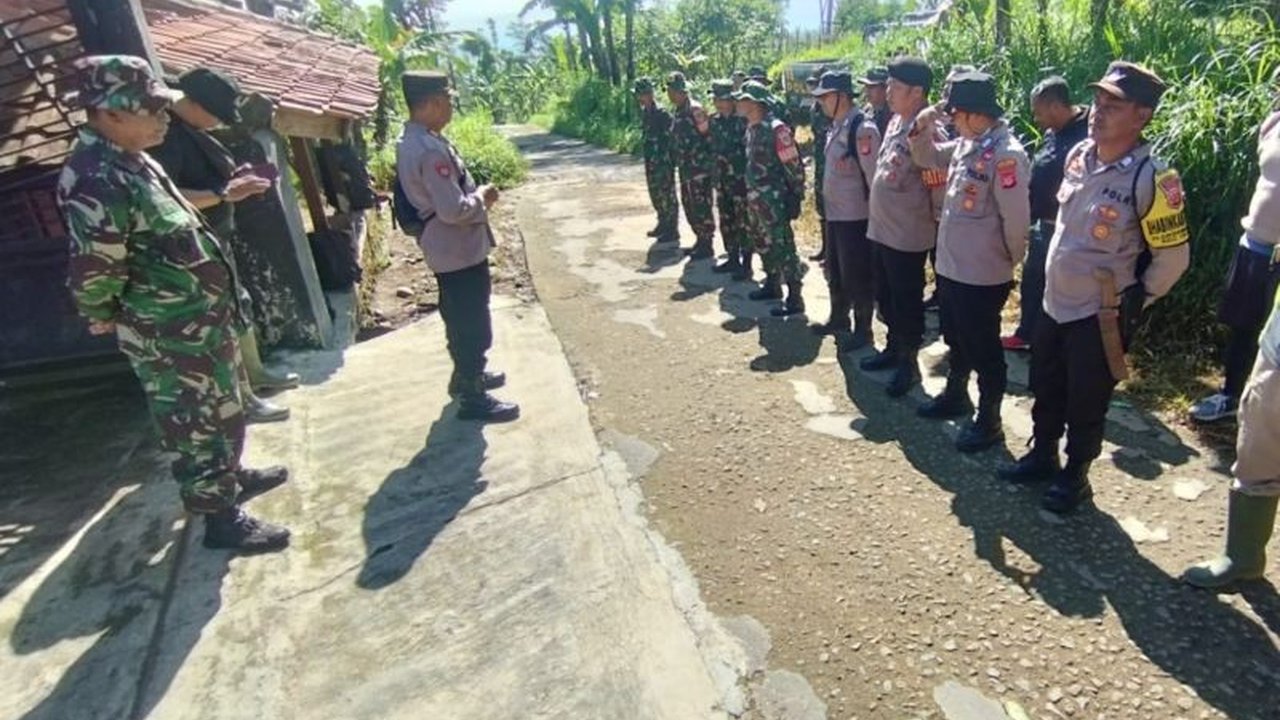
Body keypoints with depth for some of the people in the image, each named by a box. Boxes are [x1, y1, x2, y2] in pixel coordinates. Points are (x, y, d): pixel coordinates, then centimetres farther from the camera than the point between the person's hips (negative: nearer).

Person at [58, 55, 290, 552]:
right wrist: (107, 318, -6)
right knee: (202, 424, 4)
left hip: (198, 320, 9)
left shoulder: (131, 160, 8)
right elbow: (92, 275, -22)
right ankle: (221, 518, 19)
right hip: (170, 337, -9)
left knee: (219, 412, 24)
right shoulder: (97, 181, -25)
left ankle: (231, 477, 43)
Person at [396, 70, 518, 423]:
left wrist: (474, 192, 9)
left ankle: (466, 375, 40)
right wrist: (482, 198, -12)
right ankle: (472, 397, 13)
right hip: (460, 248, -10)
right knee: (473, 322, 1)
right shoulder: (431, 149, -26)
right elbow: (454, 209, -28)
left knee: (461, 317, 23)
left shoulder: (411, 140, 7)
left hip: (448, 247, 10)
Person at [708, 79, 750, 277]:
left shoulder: (743, 120, -11)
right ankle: (733, 259, 24)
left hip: (741, 178, -7)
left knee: (743, 223, -3)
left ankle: (746, 264, 3)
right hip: (722, 178, 7)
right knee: (726, 222, 12)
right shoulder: (715, 121, 10)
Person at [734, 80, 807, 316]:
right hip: (756, 199, 9)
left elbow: (794, 166, -15)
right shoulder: (751, 128, 10)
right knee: (763, 245, 19)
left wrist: (796, 198, -15)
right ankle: (772, 285, 35)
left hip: (774, 201, -9)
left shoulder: (776, 129, -16)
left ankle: (795, 299, 0)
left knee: (783, 248, -6)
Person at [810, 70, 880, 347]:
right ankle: (838, 318, 37)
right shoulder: (837, 125, 10)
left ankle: (863, 330, 16)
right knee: (834, 271, 20)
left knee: (857, 275, 2)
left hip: (855, 216, -9)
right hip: (834, 212, 9)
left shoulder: (863, 128, -19)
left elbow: (874, 174, -20)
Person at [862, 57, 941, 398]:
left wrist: (933, 222, -9)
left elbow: (939, 183, -18)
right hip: (881, 228, 9)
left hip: (907, 234, -9)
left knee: (907, 302, 4)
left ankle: (909, 362, 18)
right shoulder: (895, 121, 9)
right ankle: (893, 348, 37)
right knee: (885, 296, 20)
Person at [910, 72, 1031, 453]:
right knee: (956, 340, 24)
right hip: (950, 265, 9)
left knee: (984, 350, 5)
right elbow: (929, 157, 22)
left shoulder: (1006, 153, -21)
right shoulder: (966, 144, 5)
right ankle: (955, 396, 43)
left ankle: (989, 421, 21)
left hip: (982, 274, -9)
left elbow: (1016, 217, -20)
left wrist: (1009, 259, -6)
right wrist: (923, 128, 2)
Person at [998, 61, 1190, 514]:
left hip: (1100, 316, -6)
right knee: (1045, 390, 20)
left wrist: (1134, 304, -5)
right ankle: (1042, 456, 40)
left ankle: (1075, 477, 28)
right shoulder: (1078, 155, 1)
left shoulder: (1152, 178, -20)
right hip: (1054, 302, 7)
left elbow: (1173, 257, -12)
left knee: (1086, 404, 8)